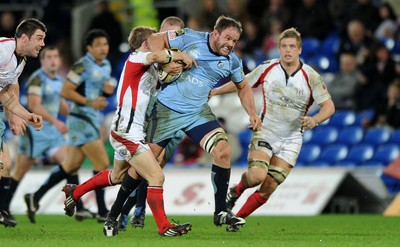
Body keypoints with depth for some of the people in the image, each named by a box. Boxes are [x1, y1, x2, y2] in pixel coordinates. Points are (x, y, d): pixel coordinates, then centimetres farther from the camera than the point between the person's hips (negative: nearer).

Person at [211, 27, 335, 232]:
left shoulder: (311, 77, -9)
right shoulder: (266, 69, -5)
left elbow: (328, 106, -8)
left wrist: (314, 120, -28)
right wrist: (215, 91, 15)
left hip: (290, 140, 1)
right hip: (265, 132, 0)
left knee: (268, 189, -6)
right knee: (256, 176, -24)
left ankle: (237, 219, 15)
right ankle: (236, 191, 10)